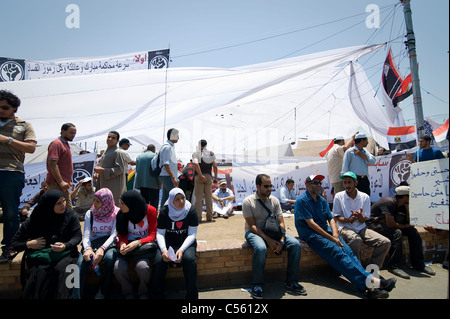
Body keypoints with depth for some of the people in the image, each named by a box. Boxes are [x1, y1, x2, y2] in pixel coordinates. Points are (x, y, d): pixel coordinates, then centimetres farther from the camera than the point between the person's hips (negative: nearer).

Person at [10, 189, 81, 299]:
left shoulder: (70, 215, -1)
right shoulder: (34, 220, -1)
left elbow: (77, 236, -1)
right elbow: (14, 243, 7)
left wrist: (65, 246, -20)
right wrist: (29, 244, -13)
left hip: (64, 253, 0)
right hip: (39, 256, 1)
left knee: (61, 269, -32)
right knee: (39, 272, -31)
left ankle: (61, 297, -17)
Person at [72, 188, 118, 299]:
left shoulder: (116, 214, 1)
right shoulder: (90, 214, 9)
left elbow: (113, 235, -8)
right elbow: (86, 235, 0)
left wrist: (102, 249, -27)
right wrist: (87, 249, -22)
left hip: (109, 244, -2)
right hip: (93, 244, 3)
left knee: (109, 258, -35)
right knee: (81, 262, -29)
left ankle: (104, 293, -15)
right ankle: (76, 296, -24)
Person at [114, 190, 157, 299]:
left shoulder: (150, 210, -11)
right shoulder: (121, 213, -2)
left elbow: (152, 235, -9)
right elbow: (122, 234, 8)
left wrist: (138, 243, -26)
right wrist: (122, 243, -15)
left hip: (145, 244, -3)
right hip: (128, 244, 3)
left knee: (142, 267, -31)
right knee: (118, 268, -24)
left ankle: (143, 294, 0)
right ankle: (129, 294, 4)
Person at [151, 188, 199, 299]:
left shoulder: (191, 211, -9)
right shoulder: (165, 212, -6)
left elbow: (192, 235, -10)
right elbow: (160, 233, -3)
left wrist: (181, 250, -26)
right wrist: (163, 250, -22)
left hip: (186, 241, -1)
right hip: (168, 241, 1)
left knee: (189, 259, -31)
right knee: (159, 261, -27)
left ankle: (192, 295, -14)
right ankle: (157, 295, -5)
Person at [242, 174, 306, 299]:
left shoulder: (274, 200, 5)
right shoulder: (248, 201, -9)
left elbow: (281, 222, 1)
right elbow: (252, 225, -14)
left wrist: (281, 240, -17)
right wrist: (268, 240, -24)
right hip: (254, 232, -5)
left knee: (295, 244, -16)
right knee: (261, 248, -38)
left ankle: (291, 282, -2)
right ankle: (257, 285, -18)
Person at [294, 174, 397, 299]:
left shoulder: (322, 200, 20)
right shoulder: (302, 201, -5)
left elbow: (331, 219, 15)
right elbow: (311, 223, -12)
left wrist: (335, 234, -6)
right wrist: (331, 238, -14)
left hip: (326, 231, 7)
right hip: (311, 235, -7)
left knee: (348, 251, -19)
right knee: (337, 253, -27)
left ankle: (370, 287, -33)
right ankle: (370, 280, -39)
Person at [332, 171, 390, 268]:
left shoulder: (365, 197, 6)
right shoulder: (339, 196, 1)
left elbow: (364, 220, 4)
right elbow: (336, 217, 1)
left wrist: (359, 216, -22)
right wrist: (348, 220, -19)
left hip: (361, 228, 4)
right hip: (345, 227, -3)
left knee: (386, 242, -16)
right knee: (356, 240, -38)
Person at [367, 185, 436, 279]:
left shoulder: (402, 204, 4)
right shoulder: (389, 202, -24)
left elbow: (409, 221, 4)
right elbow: (390, 224, -30)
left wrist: (407, 207, -8)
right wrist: (405, 226, -13)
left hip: (387, 223, 9)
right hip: (374, 224, -9)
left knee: (413, 231, -4)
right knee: (396, 232, -33)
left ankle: (418, 264, 3)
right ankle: (394, 266, -26)